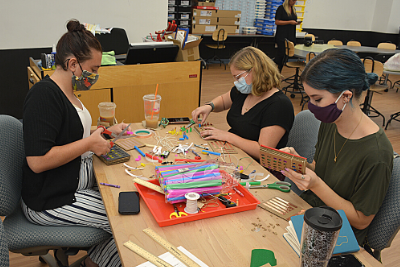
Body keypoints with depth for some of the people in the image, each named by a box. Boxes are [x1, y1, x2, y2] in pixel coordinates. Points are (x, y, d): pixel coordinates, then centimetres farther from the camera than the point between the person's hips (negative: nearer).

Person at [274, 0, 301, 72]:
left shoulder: (293, 9, 16)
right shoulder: (281, 8, -6)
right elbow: (277, 22, -11)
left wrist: (296, 23, 5)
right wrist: (289, 22, -15)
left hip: (291, 36, 7)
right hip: (282, 36, -7)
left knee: (286, 55, 5)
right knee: (281, 53, -13)